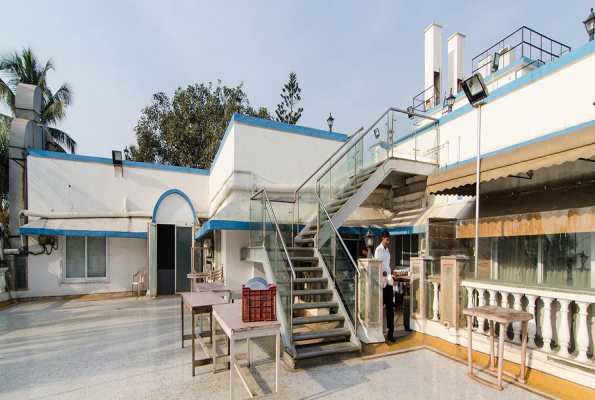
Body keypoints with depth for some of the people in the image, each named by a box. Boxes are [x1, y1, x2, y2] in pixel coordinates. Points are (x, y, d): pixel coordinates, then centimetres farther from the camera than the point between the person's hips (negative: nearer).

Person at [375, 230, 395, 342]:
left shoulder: (387, 250, 18)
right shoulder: (378, 250, -6)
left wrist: (391, 271, 8)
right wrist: (382, 272, -26)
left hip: (389, 281, 7)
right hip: (382, 281, -7)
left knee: (390, 307, 8)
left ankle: (390, 332, 15)